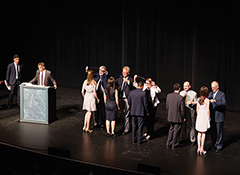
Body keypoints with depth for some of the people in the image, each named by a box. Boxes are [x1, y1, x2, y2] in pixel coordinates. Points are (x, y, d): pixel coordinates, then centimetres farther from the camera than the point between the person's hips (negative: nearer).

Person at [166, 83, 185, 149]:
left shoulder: (168, 95, -6)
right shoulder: (180, 98, -18)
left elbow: (167, 106, 2)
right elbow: (182, 109, -12)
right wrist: (183, 117, 1)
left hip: (170, 116, 4)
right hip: (178, 117, -4)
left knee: (171, 129, 20)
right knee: (176, 131, 11)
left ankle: (168, 143, 25)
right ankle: (174, 144, 21)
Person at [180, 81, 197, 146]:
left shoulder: (194, 93, -1)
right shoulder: (181, 93, 8)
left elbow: (196, 102, 2)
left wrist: (192, 103, -17)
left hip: (191, 111, -3)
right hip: (183, 111, 3)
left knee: (192, 126, 1)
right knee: (183, 126, 10)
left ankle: (192, 140, 10)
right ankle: (183, 139, 24)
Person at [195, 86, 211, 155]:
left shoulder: (198, 99, 0)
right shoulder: (207, 100, -13)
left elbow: (197, 109, 5)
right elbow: (207, 110, -11)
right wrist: (209, 118, 1)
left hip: (199, 116, 4)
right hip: (205, 116, -4)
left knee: (199, 133, 12)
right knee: (203, 133, 4)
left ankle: (198, 148, 13)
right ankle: (202, 149, 5)